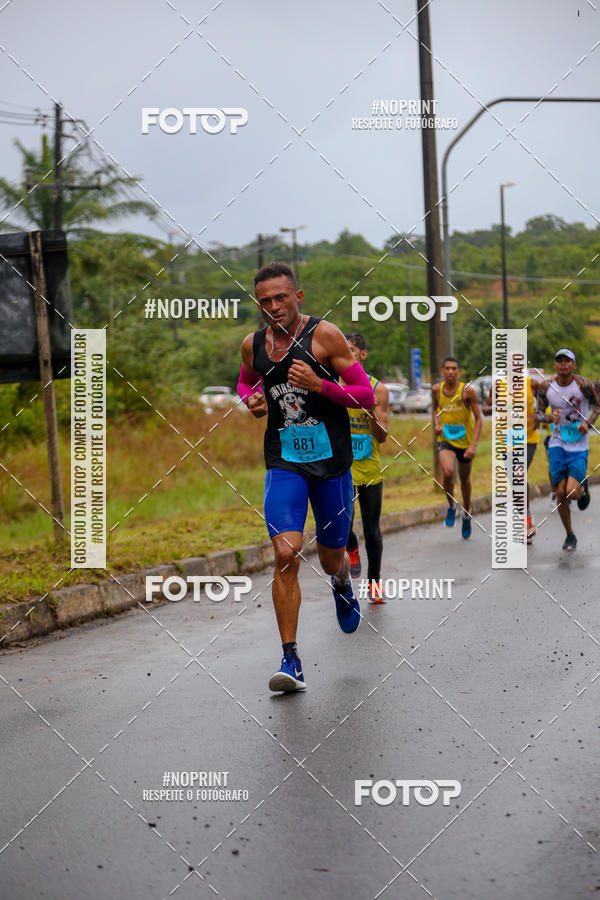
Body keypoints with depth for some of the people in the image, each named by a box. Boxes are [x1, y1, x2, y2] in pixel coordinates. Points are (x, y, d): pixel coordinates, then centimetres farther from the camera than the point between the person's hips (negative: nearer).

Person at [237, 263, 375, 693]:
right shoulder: (253, 345, 4)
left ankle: (342, 585, 53)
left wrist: (319, 384, -22)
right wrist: (251, 400, 3)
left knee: (331, 555, 12)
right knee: (286, 554, -16)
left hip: (331, 461, -2)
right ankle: (291, 661, -13)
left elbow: (366, 395, -7)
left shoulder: (325, 335, -9)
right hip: (283, 462, 2)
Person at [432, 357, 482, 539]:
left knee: (465, 479, 15)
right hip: (445, 440, 0)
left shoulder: (468, 391, -13)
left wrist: (474, 445, -17)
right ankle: (451, 506, 1)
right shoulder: (436, 390, -4)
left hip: (465, 441, 0)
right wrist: (437, 424, -5)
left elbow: (478, 418, -9)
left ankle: (466, 514, 40)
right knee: (448, 472, -26)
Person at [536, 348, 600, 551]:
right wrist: (550, 417, -18)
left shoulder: (584, 385, -12)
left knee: (572, 492, -15)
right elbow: (538, 414, 5)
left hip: (579, 446, -2)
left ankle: (583, 488, 24)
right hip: (557, 444, 2)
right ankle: (570, 535, 19)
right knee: (560, 493, -1)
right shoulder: (546, 387, -5)